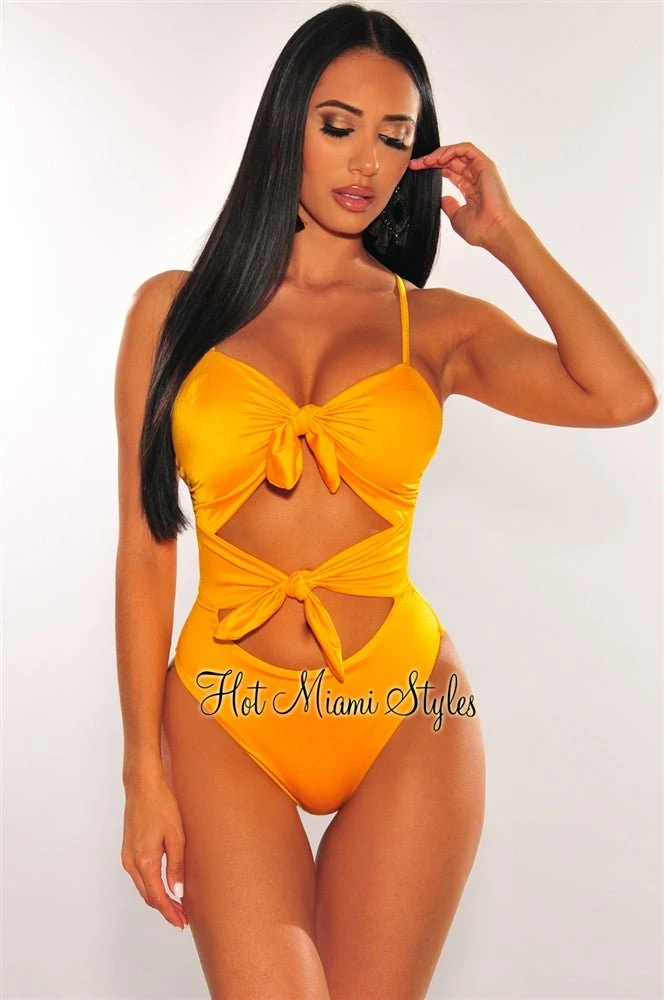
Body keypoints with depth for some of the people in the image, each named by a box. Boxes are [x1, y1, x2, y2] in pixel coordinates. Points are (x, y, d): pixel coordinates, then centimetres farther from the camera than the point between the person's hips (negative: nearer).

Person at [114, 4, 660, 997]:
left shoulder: (437, 325, 6)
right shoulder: (177, 309, 5)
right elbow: (145, 548, 2)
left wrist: (509, 235, -2)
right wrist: (145, 766, -2)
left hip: (407, 725, 1)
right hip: (227, 722, -1)